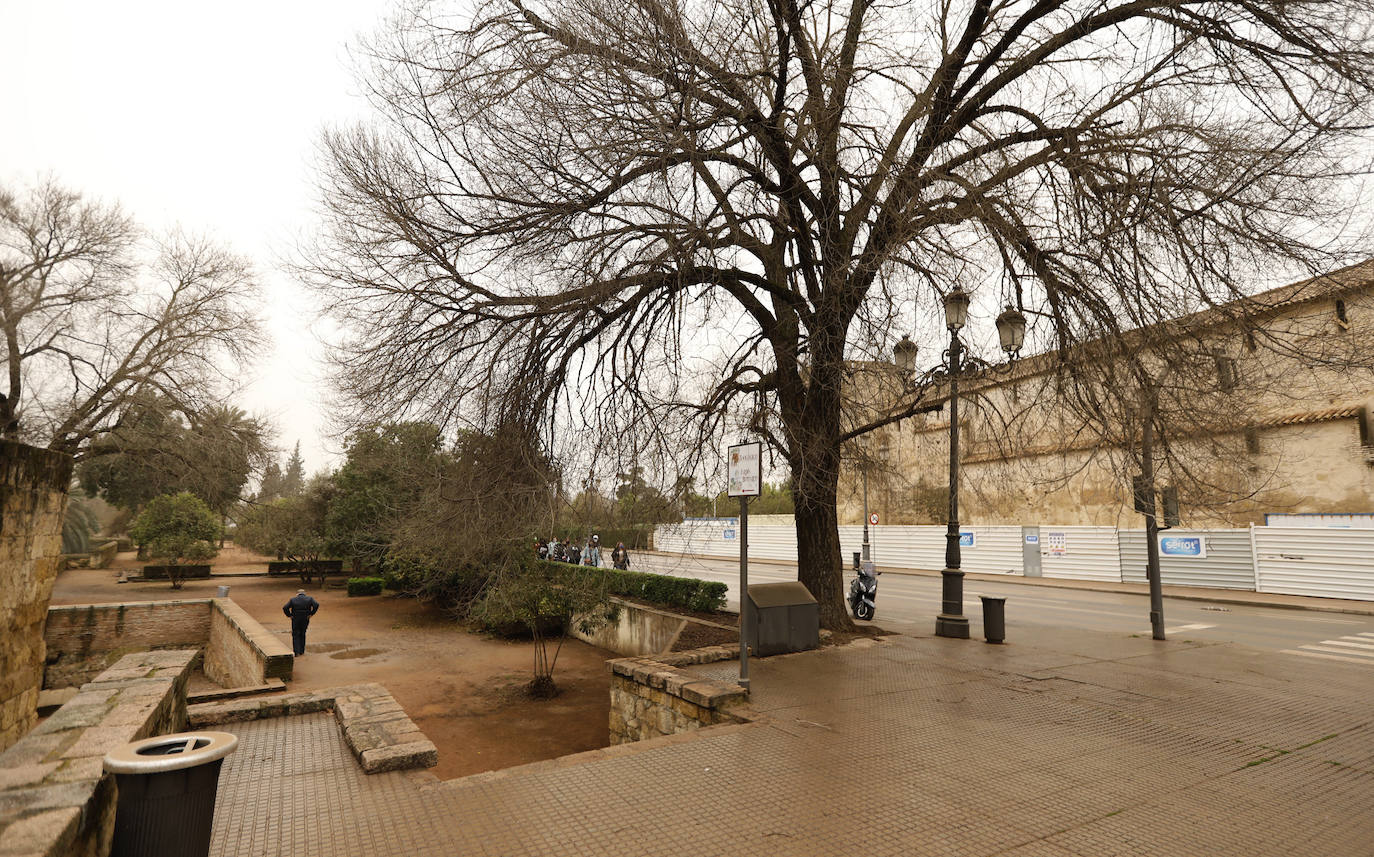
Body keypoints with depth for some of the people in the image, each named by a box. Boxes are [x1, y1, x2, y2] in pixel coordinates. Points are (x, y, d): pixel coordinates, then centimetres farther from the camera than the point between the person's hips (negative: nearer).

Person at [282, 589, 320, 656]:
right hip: (305, 620, 1)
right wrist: (311, 614, -9)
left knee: (295, 635, 8)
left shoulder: (293, 600, -3)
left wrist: (289, 615, -4)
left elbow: (285, 608, -13)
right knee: (302, 635, 17)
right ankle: (302, 651, 21)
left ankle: (296, 652, -1)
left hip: (295, 621, -1)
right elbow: (316, 605, -17)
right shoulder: (309, 599, -3)